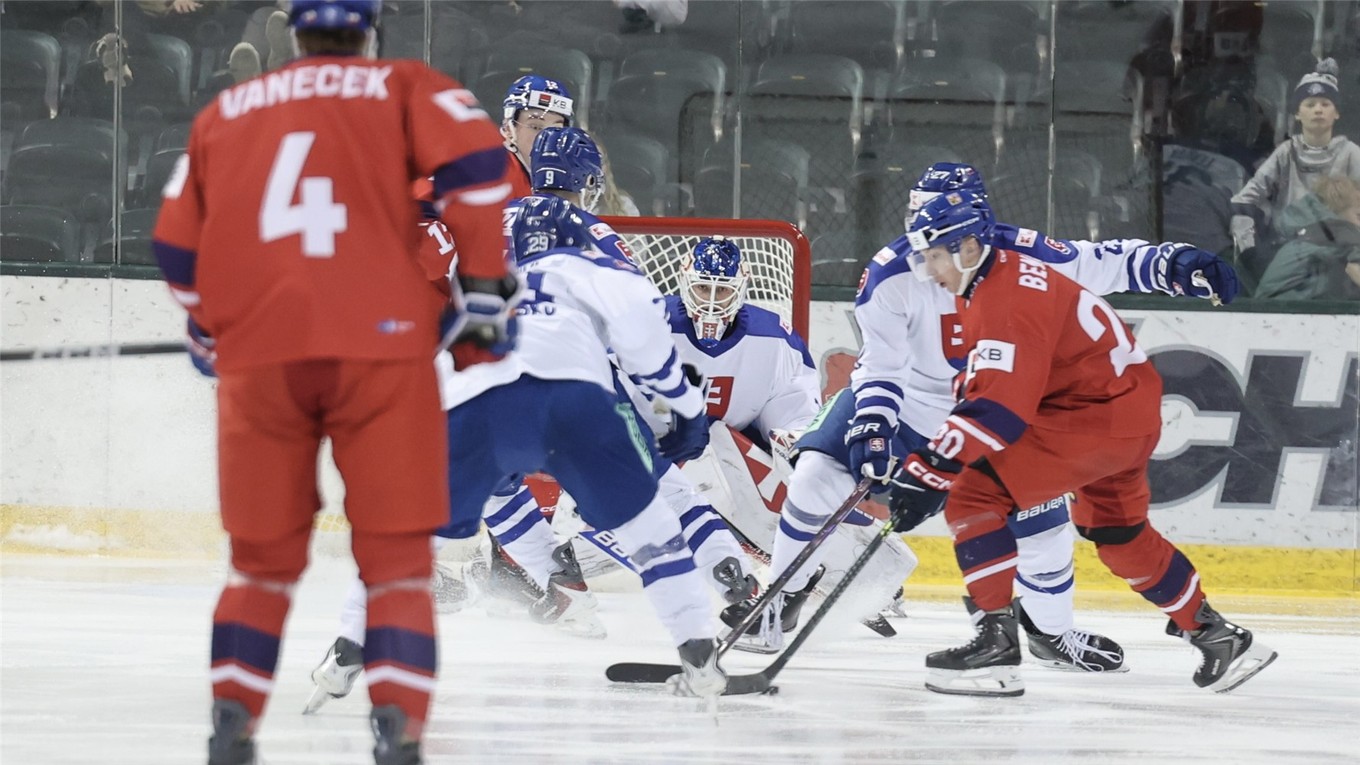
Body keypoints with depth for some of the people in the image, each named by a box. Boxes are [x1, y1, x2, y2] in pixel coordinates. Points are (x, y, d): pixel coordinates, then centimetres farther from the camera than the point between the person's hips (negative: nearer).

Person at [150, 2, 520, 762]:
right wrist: (485, 290, 0)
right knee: (397, 555, 4)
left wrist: (213, 333, 34)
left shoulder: (226, 112, 20)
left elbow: (178, 244, 19)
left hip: (258, 355, 2)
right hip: (379, 342, -2)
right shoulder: (404, 87, 11)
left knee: (265, 558, 17)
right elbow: (475, 161, -5)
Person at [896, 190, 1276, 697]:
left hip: (1102, 417, -11)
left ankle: (997, 645, -16)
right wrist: (926, 459, 7)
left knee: (974, 495, -15)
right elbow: (982, 384, 18)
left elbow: (1002, 405, -32)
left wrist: (932, 469, -35)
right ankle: (1218, 638, 39)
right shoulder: (984, 284, 9)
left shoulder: (1009, 298, -22)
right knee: (1117, 532, 28)